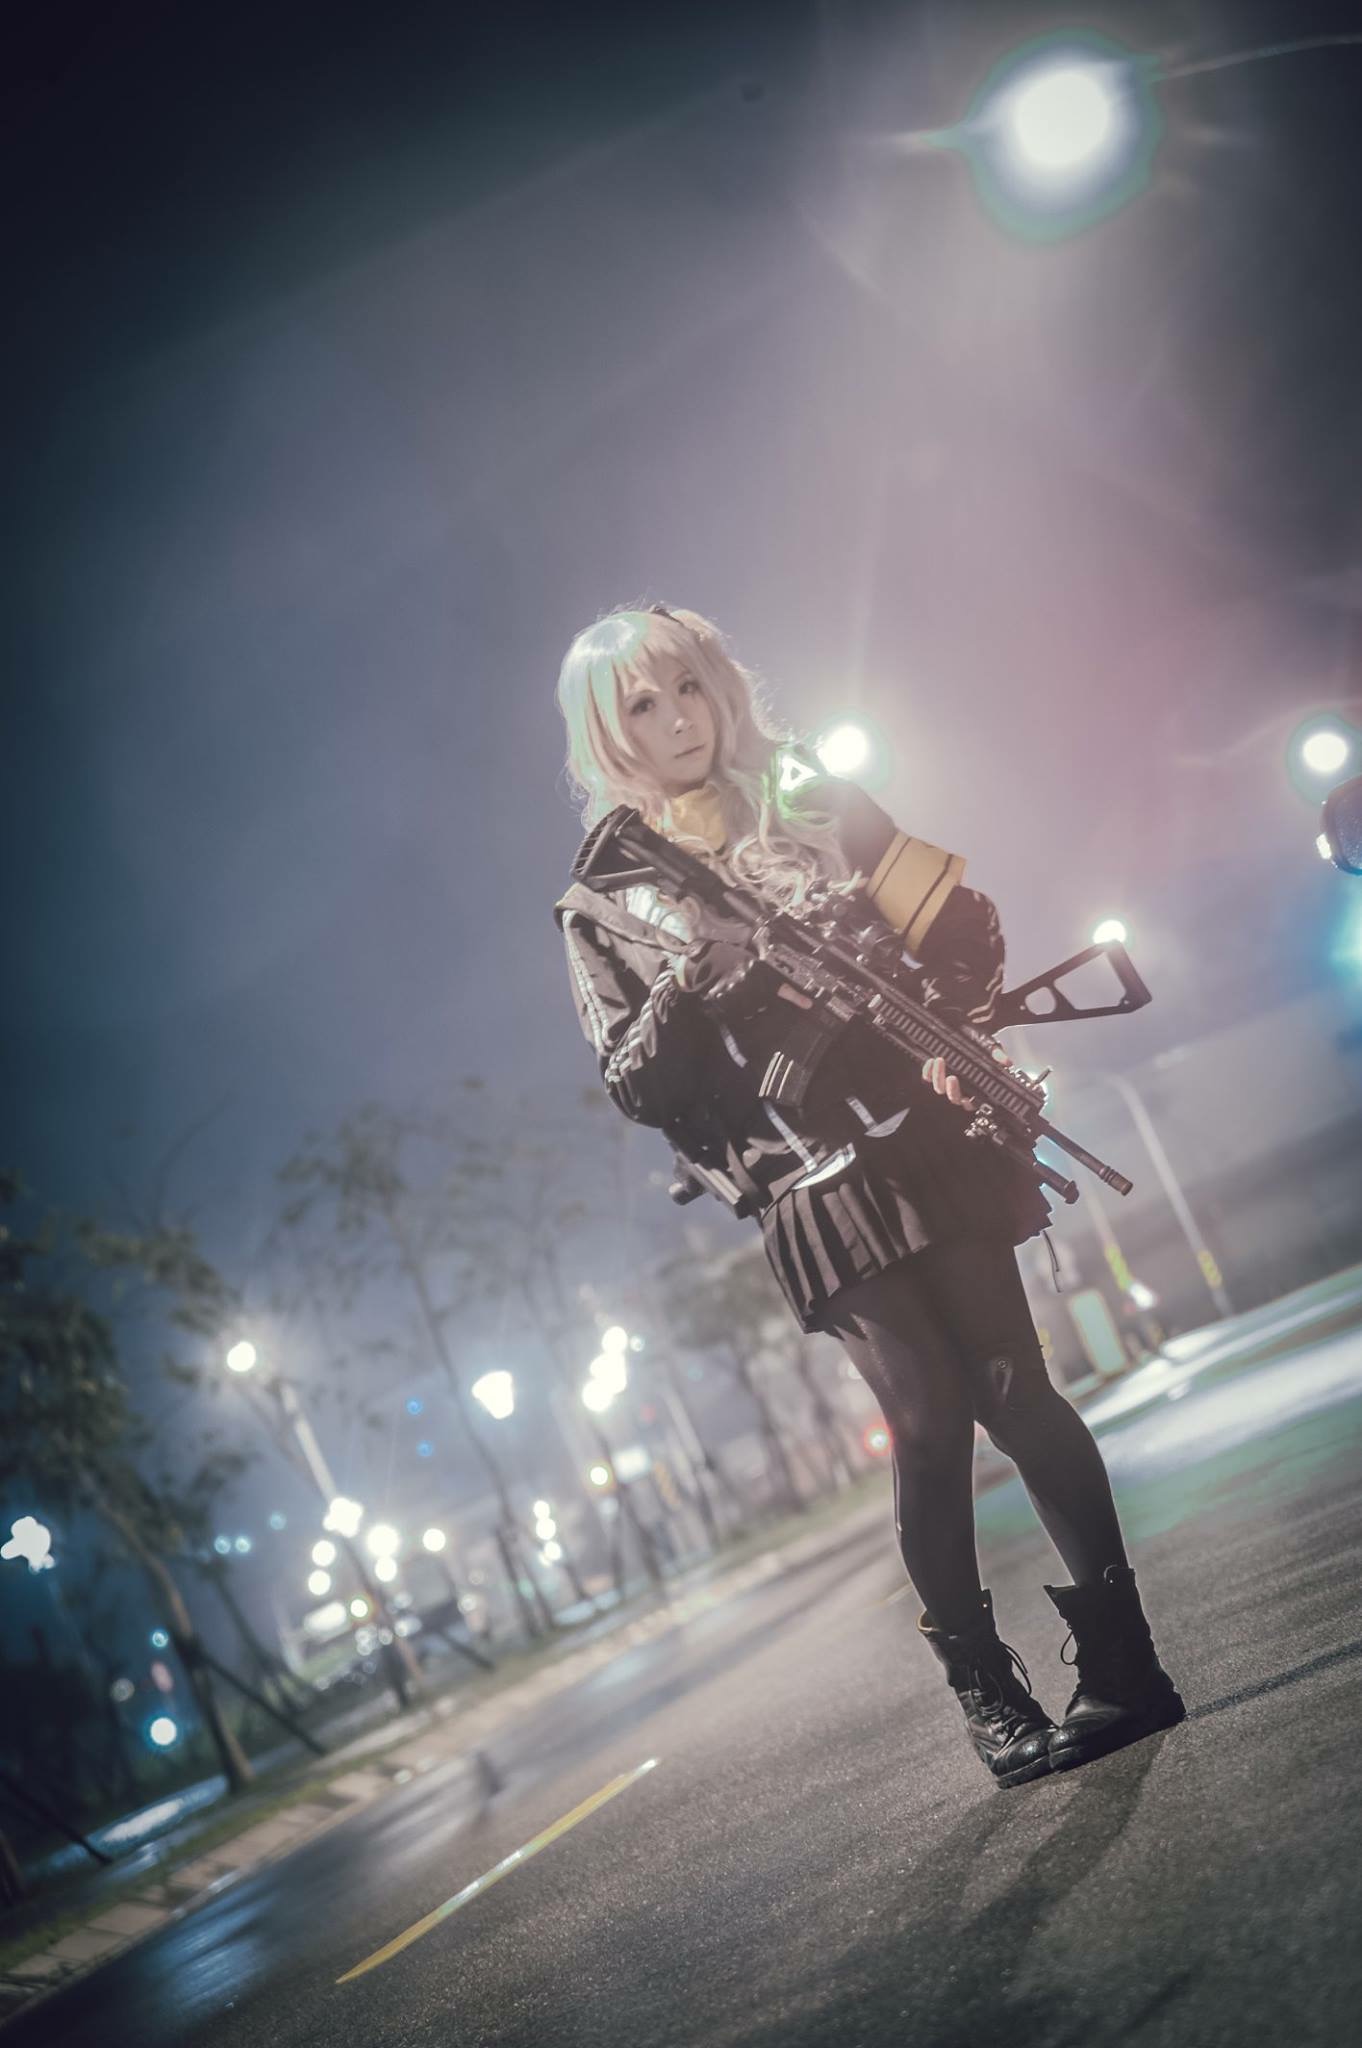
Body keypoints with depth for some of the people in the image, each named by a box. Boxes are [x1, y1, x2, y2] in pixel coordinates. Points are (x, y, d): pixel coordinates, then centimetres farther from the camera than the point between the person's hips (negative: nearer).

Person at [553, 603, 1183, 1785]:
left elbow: (967, 924, 9)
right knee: (930, 1420, -9)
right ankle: (988, 1693, 5)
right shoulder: (603, 906, 7)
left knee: (1011, 1388, -5)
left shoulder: (815, 803, 11)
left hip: (929, 1144, 1)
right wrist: (696, 964, -15)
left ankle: (1122, 1662, 2)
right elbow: (637, 1087, -1)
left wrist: (945, 1027, -9)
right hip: (812, 1196, -1)